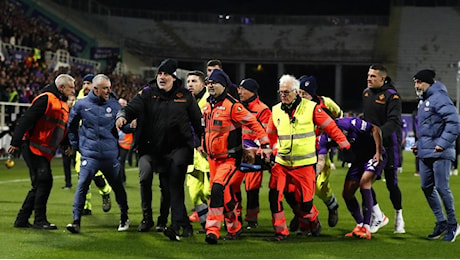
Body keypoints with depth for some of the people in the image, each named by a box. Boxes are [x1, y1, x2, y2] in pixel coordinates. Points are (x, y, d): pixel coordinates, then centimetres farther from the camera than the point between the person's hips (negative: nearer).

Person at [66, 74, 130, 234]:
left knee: (117, 186, 13)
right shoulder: (82, 105, -1)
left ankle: (124, 218, 32)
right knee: (82, 186, -15)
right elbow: (72, 125, 14)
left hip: (111, 155, 2)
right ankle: (76, 221, -11)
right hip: (89, 155, -2)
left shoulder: (114, 105, 1)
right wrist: (75, 145, 12)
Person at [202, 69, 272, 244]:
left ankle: (213, 229, -22)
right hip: (213, 158, 8)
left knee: (217, 188, -23)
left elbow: (253, 123, -15)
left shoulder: (232, 106, -15)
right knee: (223, 196, 12)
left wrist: (265, 145, -18)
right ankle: (234, 228, 28)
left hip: (230, 158, -8)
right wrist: (204, 146, 28)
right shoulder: (207, 106, 9)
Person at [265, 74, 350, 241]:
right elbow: (270, 135, 23)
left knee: (305, 201, -2)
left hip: (304, 164, -3)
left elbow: (331, 127, 0)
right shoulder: (276, 111, 6)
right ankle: (281, 232, 1)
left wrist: (345, 146, 3)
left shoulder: (311, 108, -6)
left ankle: (312, 221, 31)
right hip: (281, 163, 3)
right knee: (274, 195, -11)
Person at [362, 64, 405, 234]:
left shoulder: (391, 96, -12)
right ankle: (378, 216, 8)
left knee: (391, 183, 2)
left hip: (388, 144, -6)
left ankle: (399, 217, 21)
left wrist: (378, 133, -34)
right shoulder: (366, 93, 10)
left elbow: (394, 122, -22)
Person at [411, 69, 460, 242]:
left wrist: (443, 143, -25)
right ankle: (441, 222, 19)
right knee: (427, 187, 9)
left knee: (441, 188, -7)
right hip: (425, 153, 10)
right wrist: (419, 145, 19)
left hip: (440, 154, -10)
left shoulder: (439, 98, -12)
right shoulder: (424, 102, 19)